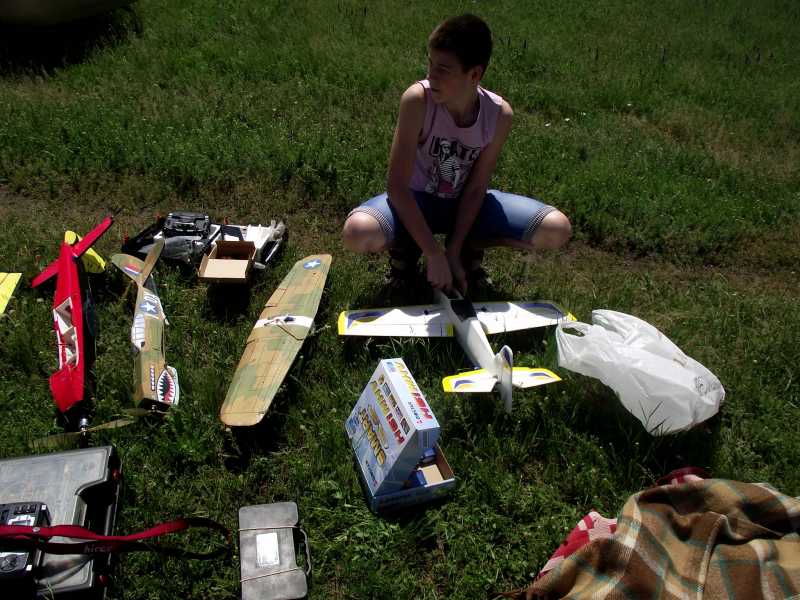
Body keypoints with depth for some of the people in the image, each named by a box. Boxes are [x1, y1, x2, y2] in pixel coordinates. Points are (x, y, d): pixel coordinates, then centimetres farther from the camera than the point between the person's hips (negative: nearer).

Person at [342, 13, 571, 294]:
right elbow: (397, 185, -26)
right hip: (416, 201, -2)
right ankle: (406, 246, 2)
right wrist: (434, 254, -29)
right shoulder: (418, 99, -27)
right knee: (357, 233, -35)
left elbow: (476, 189, -10)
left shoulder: (499, 114, -20)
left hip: (465, 203, 3)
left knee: (557, 230, -16)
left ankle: (469, 247, 8)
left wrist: (453, 252, -16)